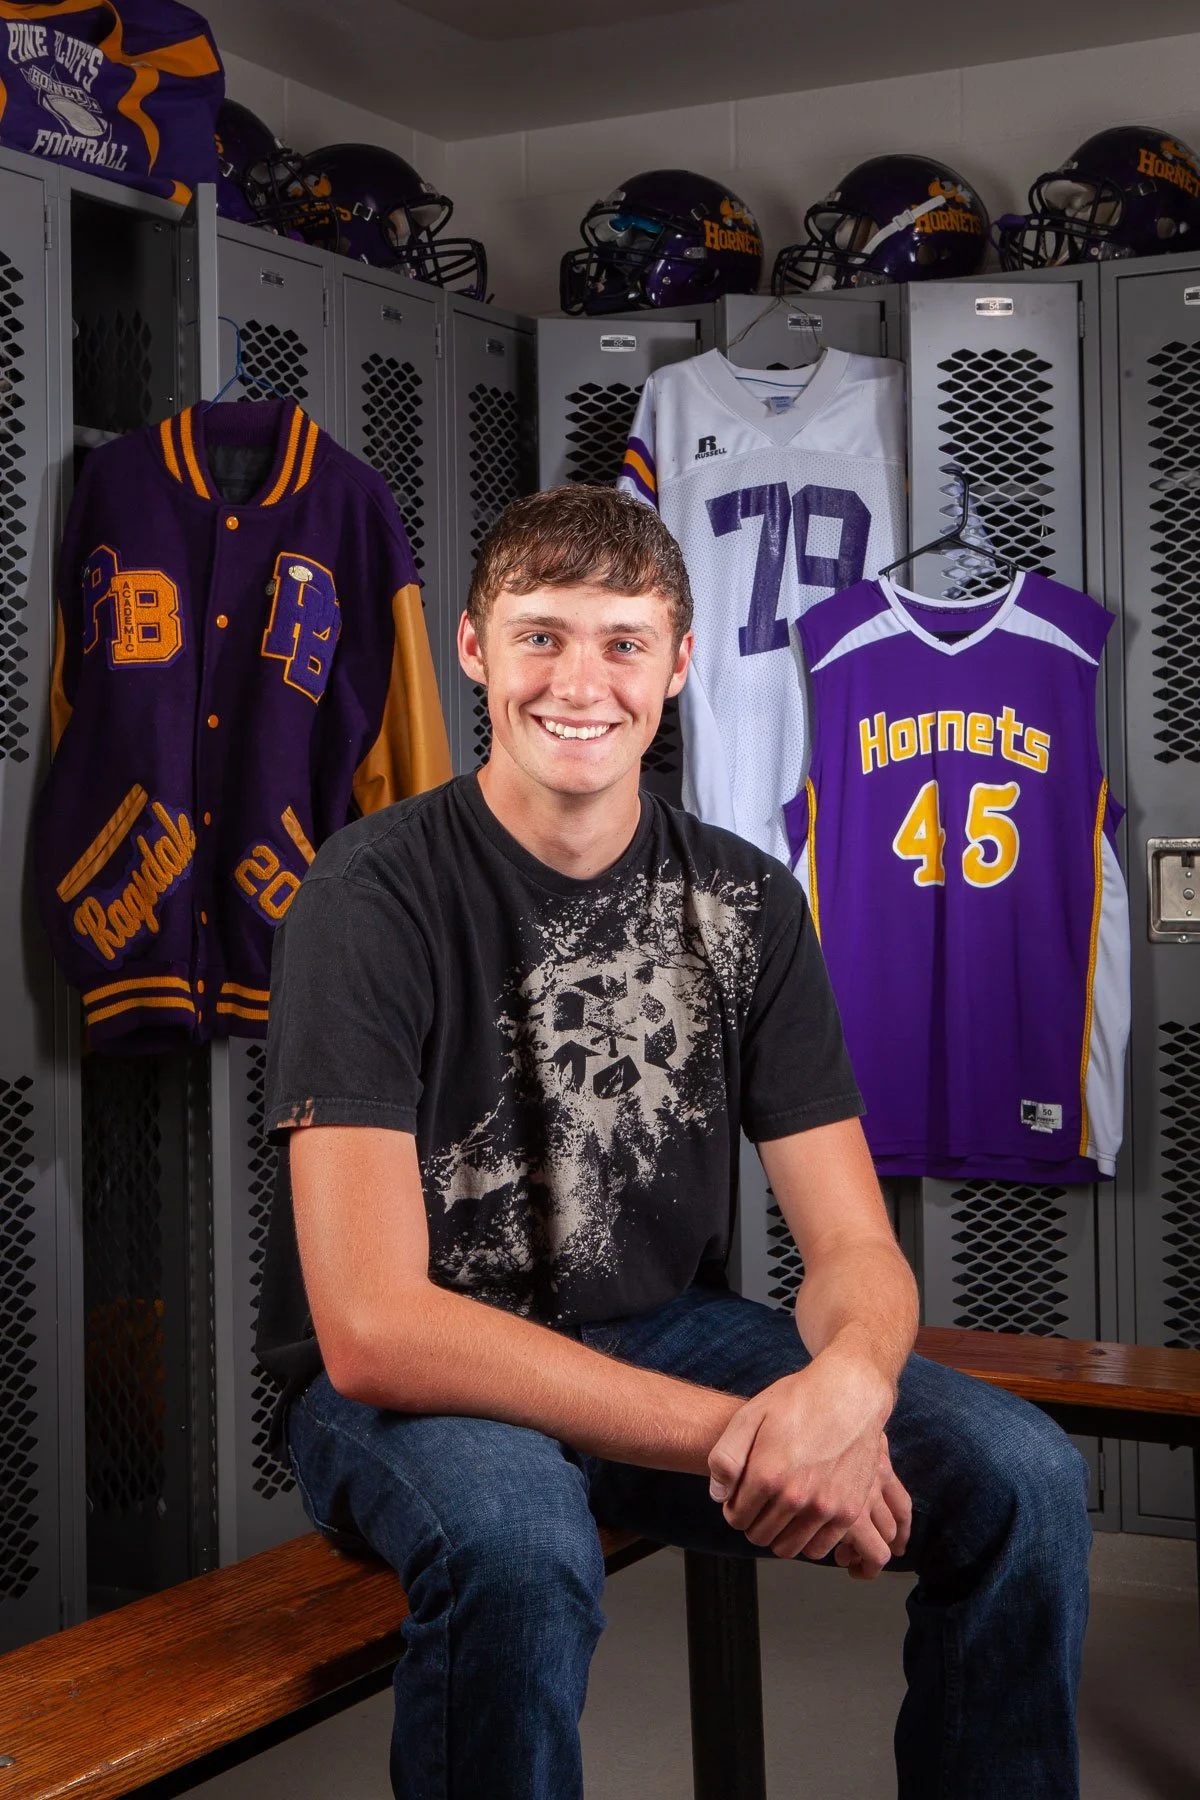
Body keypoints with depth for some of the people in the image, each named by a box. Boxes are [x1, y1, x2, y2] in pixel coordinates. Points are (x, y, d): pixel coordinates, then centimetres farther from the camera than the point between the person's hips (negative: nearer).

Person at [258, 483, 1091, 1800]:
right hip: (410, 1383, -4)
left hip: (664, 1337, 5)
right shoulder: (374, 897, -17)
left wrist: (848, 1383, -30)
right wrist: (735, 1436, -32)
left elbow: (855, 1248, -3)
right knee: (516, 1541, -38)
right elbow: (371, 1327, -25)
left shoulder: (743, 900, -2)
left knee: (1026, 1478, -15)